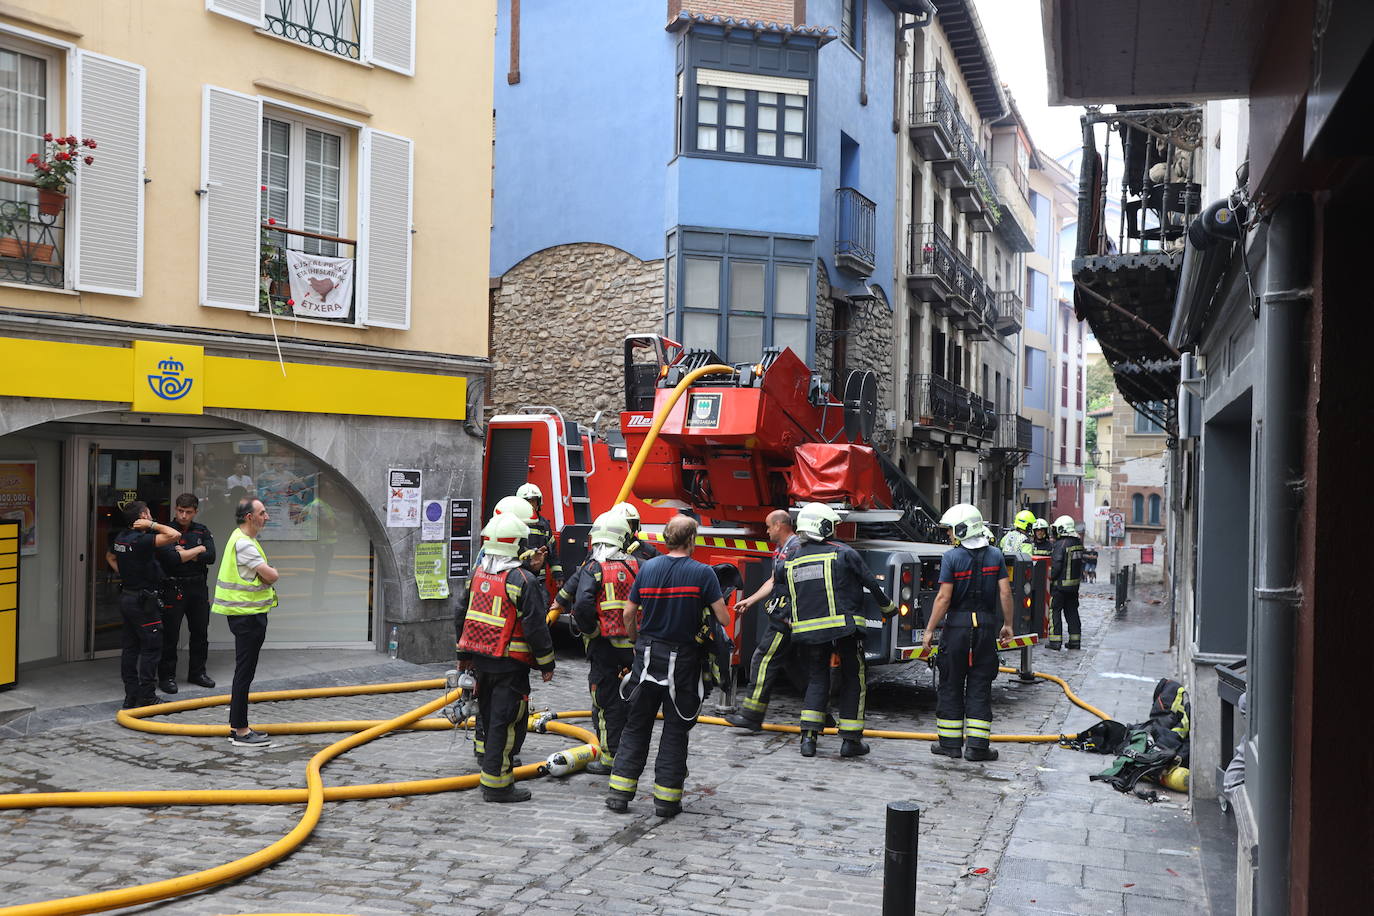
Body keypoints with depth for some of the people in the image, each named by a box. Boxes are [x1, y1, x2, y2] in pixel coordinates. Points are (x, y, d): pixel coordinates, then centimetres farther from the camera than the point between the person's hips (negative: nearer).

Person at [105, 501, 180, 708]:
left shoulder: (121, 538, 7)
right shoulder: (141, 540, -21)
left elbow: (110, 556, 28)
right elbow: (173, 535, -31)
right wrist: (152, 525, -18)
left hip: (126, 596, 9)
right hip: (144, 600, -9)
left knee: (130, 648, 11)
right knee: (151, 648, -2)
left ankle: (131, 696, 15)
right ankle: (147, 697, 0)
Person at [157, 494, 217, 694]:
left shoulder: (202, 531, 8)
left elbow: (210, 557, -5)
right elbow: (170, 558, -20)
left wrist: (184, 554, -13)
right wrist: (198, 550, -10)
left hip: (198, 587, 5)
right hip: (173, 588, -5)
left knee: (200, 632, 12)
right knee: (170, 635, -2)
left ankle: (197, 672, 25)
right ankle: (166, 676, 8)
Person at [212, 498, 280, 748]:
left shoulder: (243, 540, 17)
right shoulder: (243, 543, -18)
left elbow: (264, 576, 19)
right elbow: (271, 576, -22)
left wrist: (265, 575, -2)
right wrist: (272, 574, 0)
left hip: (248, 613, 11)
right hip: (247, 614, -11)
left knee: (244, 671, 15)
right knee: (244, 673, -7)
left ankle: (238, 726, 22)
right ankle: (240, 731, -3)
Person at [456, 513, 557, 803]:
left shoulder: (478, 574, 7)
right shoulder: (524, 581, -16)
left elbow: (463, 616, 15)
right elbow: (535, 627, -16)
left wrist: (464, 654, 26)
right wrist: (547, 663, -6)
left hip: (480, 658, 7)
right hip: (510, 663, -7)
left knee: (490, 717, 20)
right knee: (507, 721, -2)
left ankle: (491, 758, 33)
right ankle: (496, 783, 0)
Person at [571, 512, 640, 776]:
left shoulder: (592, 569, -10)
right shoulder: (636, 566, 1)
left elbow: (583, 604, -24)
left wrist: (589, 629, -7)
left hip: (604, 646, -4)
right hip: (633, 644, 4)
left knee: (606, 703, 5)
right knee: (629, 701, 16)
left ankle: (609, 758, 9)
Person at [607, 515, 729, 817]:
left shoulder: (647, 568, 0)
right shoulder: (703, 573, -11)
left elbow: (629, 613, 4)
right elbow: (724, 619, -11)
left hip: (647, 656, 3)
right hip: (683, 661, -3)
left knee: (636, 725, 13)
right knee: (675, 730, 8)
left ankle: (619, 791, 12)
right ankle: (666, 798, 10)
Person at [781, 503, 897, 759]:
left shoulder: (791, 560, 11)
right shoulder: (843, 553, -3)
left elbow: (778, 587, 16)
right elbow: (871, 584, 1)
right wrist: (888, 607, 16)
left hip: (808, 630, 4)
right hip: (845, 628, -4)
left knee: (816, 680, 14)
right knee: (853, 680, 9)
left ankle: (808, 736, 1)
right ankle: (851, 740, 9)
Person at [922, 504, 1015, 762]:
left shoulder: (951, 557, -8)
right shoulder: (995, 555, 3)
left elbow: (944, 597, -11)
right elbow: (1005, 592, 1)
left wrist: (929, 630, -6)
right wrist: (1007, 624, 12)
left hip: (957, 626, -3)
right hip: (985, 627, 3)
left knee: (951, 685, 8)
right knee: (980, 687, 7)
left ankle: (950, 743, 12)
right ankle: (977, 746, 4)